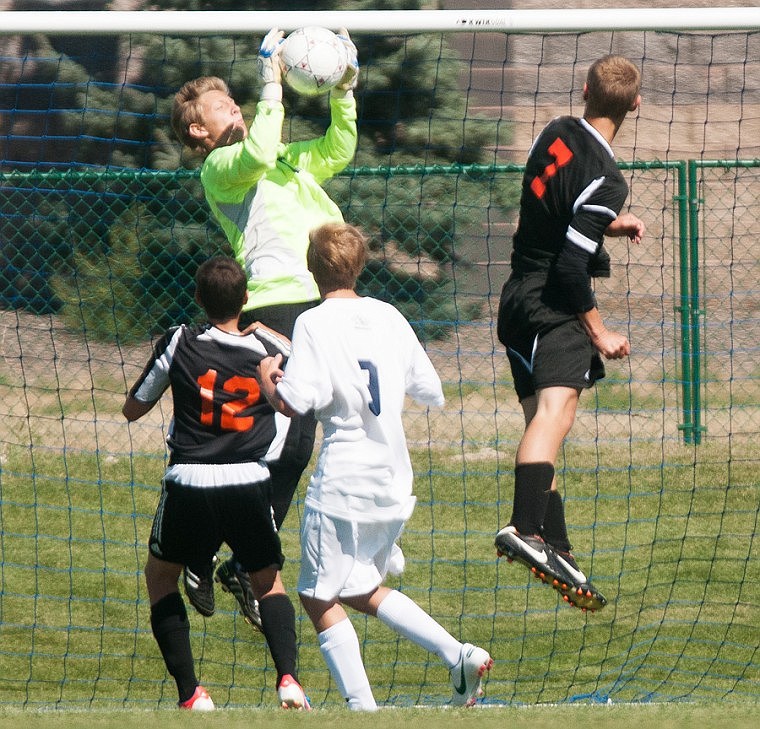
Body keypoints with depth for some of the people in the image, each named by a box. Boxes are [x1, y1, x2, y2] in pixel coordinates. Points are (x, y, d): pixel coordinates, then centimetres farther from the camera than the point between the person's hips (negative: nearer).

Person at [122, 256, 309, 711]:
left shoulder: (180, 343, -1)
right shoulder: (269, 351, 3)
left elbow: (132, 409, 8)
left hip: (190, 484, -2)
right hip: (250, 484, 2)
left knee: (161, 575, 22)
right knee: (269, 582, 22)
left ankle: (191, 693, 8)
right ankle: (288, 678, -4)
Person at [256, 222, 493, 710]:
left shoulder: (315, 324, -10)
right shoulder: (389, 317, 7)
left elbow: (293, 402, -19)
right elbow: (431, 392, 14)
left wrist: (266, 378, 2)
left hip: (343, 482, -7)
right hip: (395, 482, 7)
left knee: (320, 598, 3)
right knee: (362, 591, 22)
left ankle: (362, 705, -7)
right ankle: (460, 655, 9)